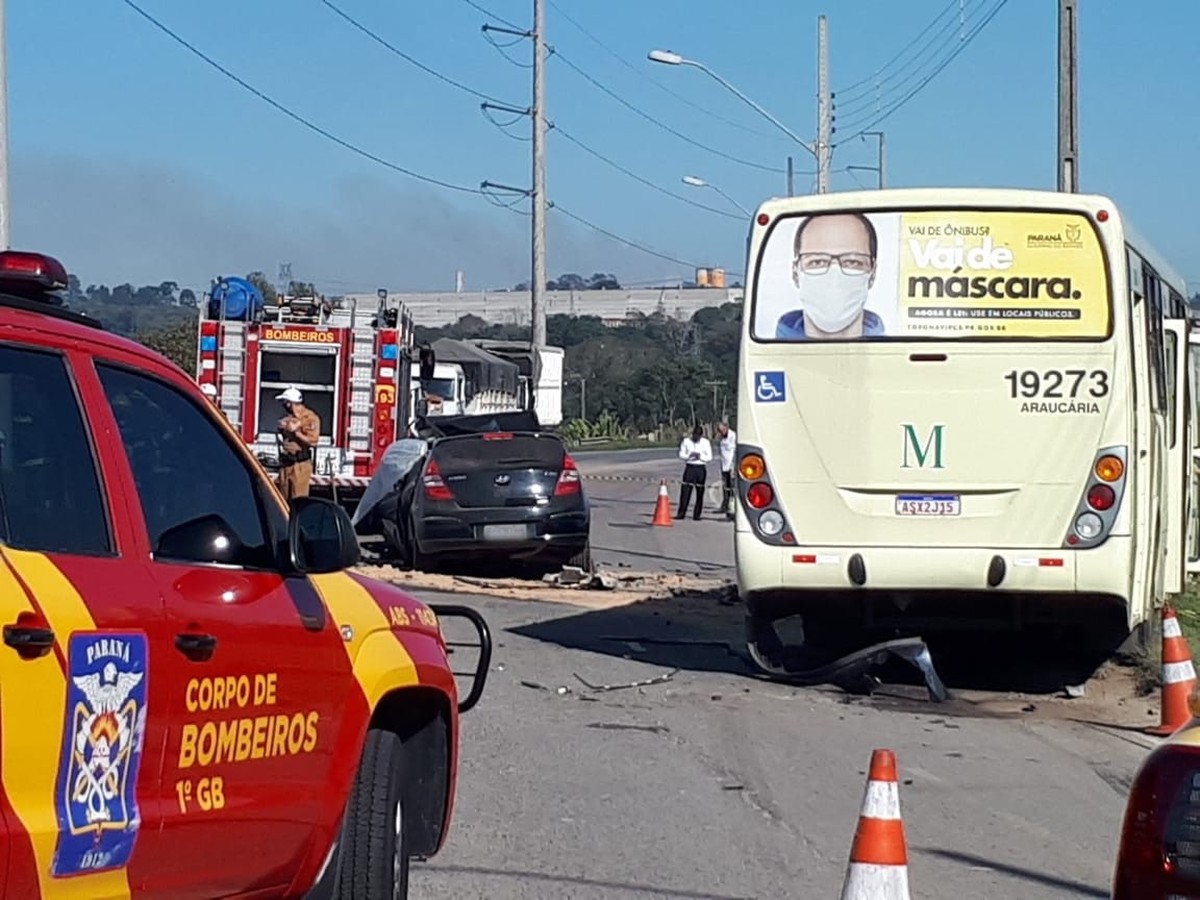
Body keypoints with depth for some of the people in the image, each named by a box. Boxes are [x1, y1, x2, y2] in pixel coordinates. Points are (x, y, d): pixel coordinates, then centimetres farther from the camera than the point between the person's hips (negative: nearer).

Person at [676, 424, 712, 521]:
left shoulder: (706, 442, 3)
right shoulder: (686, 441, 4)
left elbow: (709, 457, 3)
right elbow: (681, 454, 4)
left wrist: (701, 456, -15)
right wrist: (689, 455, -15)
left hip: (701, 468, 0)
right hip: (689, 467, 0)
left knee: (700, 492, 1)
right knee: (685, 490, -7)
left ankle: (697, 515, 6)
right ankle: (681, 513, -5)